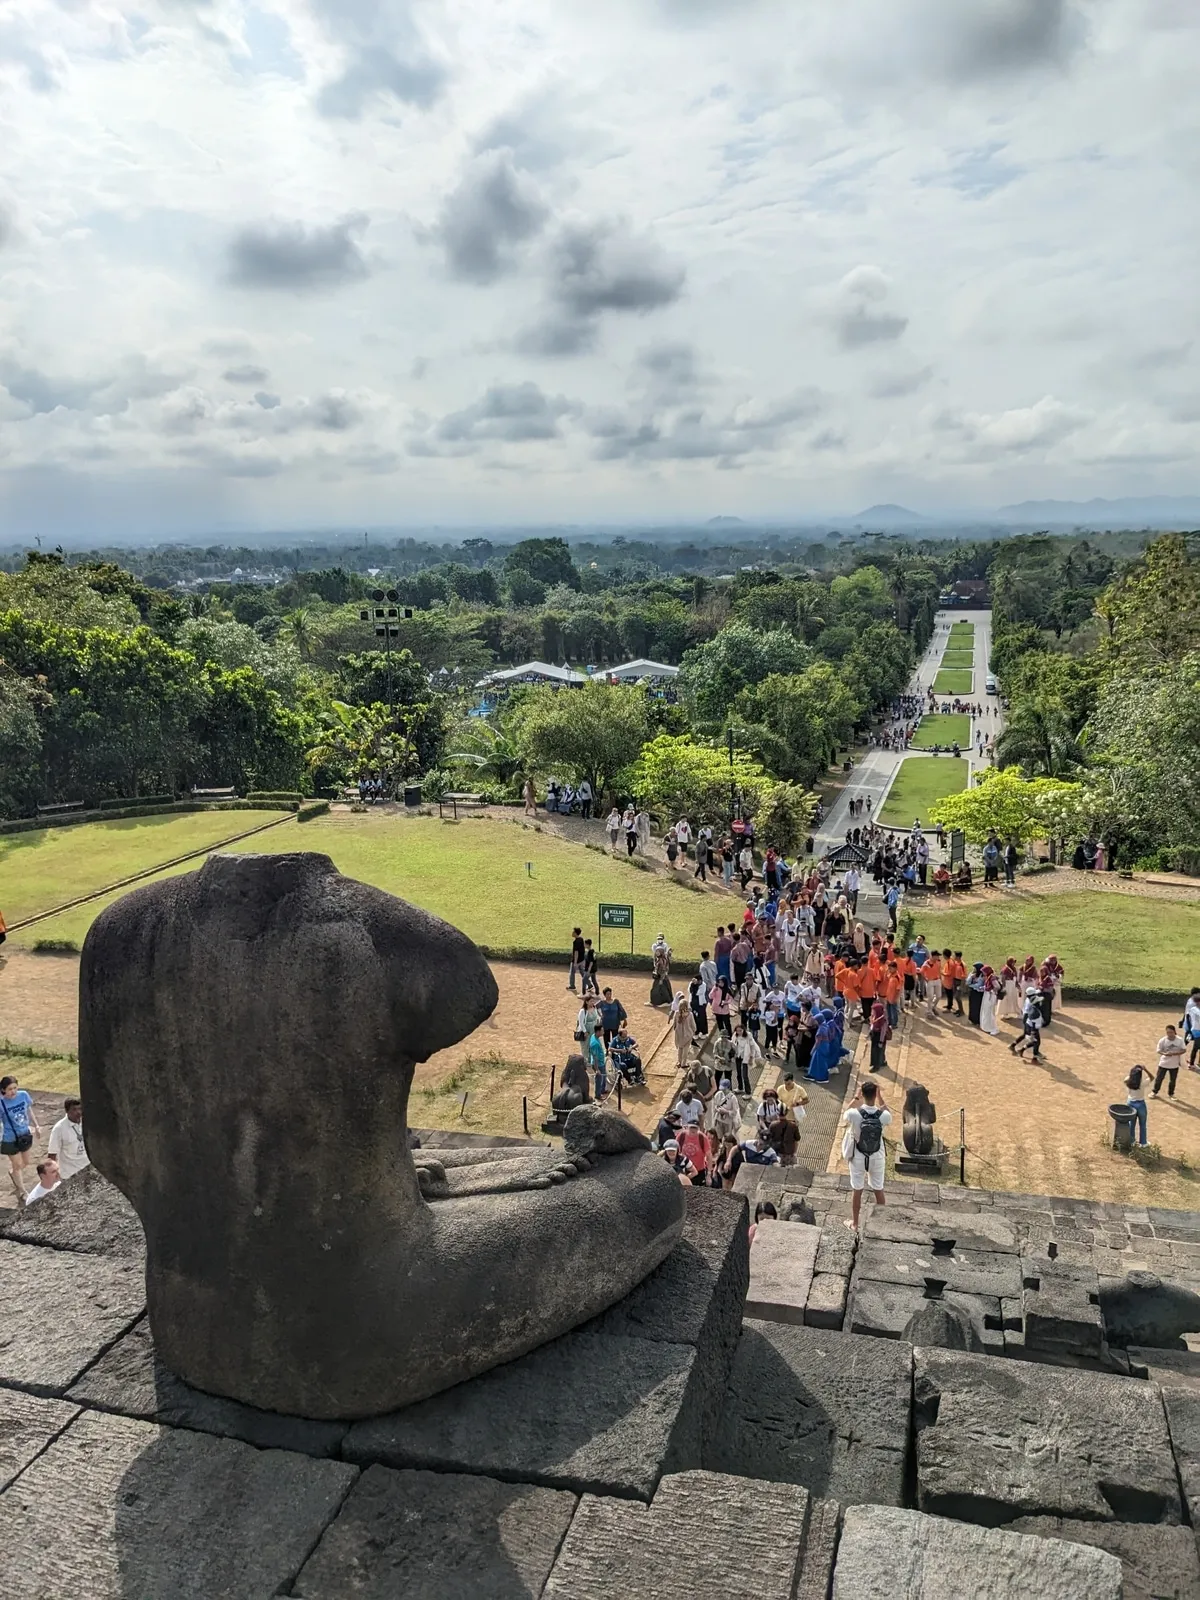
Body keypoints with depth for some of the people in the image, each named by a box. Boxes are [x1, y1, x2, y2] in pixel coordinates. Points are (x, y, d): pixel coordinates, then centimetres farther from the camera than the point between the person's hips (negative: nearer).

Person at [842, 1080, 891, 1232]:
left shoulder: (854, 1114, -26)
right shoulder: (883, 1115, -22)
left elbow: (845, 1116, 0)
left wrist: (856, 1097, -1)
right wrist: (880, 1096, 1)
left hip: (857, 1157, -1)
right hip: (877, 1158, 1)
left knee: (856, 1190, 16)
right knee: (878, 1190, 19)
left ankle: (855, 1223, 30)